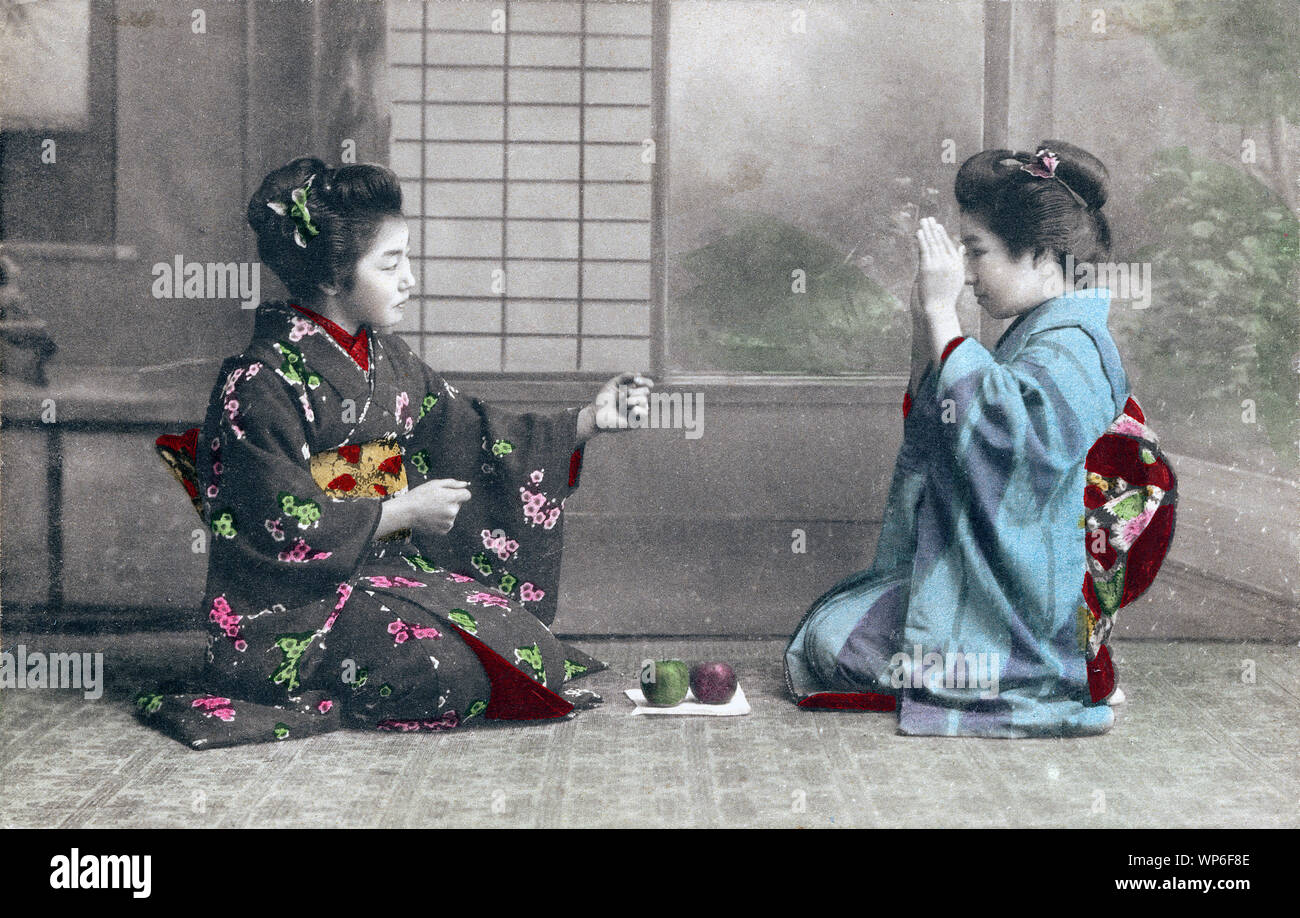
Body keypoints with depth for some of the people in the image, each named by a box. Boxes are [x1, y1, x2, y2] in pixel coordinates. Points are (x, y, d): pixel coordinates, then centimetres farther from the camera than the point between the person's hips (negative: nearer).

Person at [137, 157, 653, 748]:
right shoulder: (263, 381, -15)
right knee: (452, 671, -26)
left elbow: (473, 434, 12)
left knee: (521, 638, -7)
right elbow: (286, 526, -19)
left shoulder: (385, 360, 11)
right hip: (292, 605, -8)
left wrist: (592, 419, 2)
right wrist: (405, 510, -13)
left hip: (385, 570, 8)